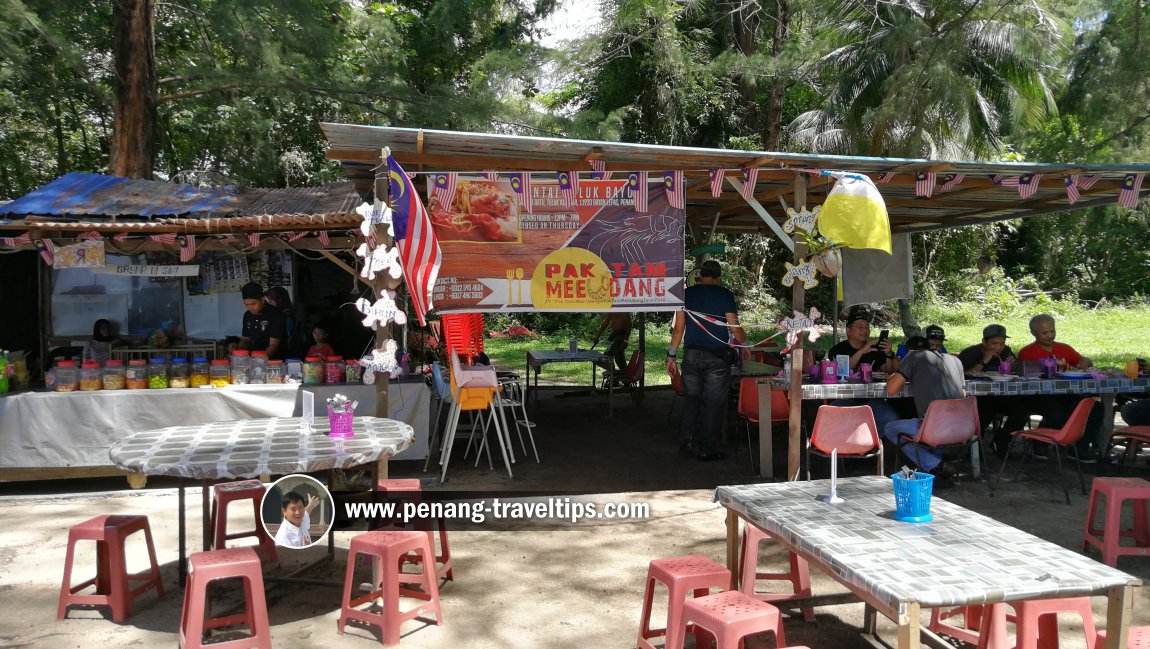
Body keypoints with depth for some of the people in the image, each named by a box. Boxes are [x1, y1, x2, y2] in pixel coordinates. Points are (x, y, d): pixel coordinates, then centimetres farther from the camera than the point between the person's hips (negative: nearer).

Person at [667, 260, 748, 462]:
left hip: (692, 354, 3)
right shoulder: (725, 295, -2)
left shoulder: (687, 293, 5)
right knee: (714, 403, 4)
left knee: (692, 399, 13)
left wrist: (671, 356, 7)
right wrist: (745, 346, 13)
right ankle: (707, 450, 7)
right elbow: (734, 327, -4)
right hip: (718, 355, -3)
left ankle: (687, 442, 5)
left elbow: (678, 327, 3)